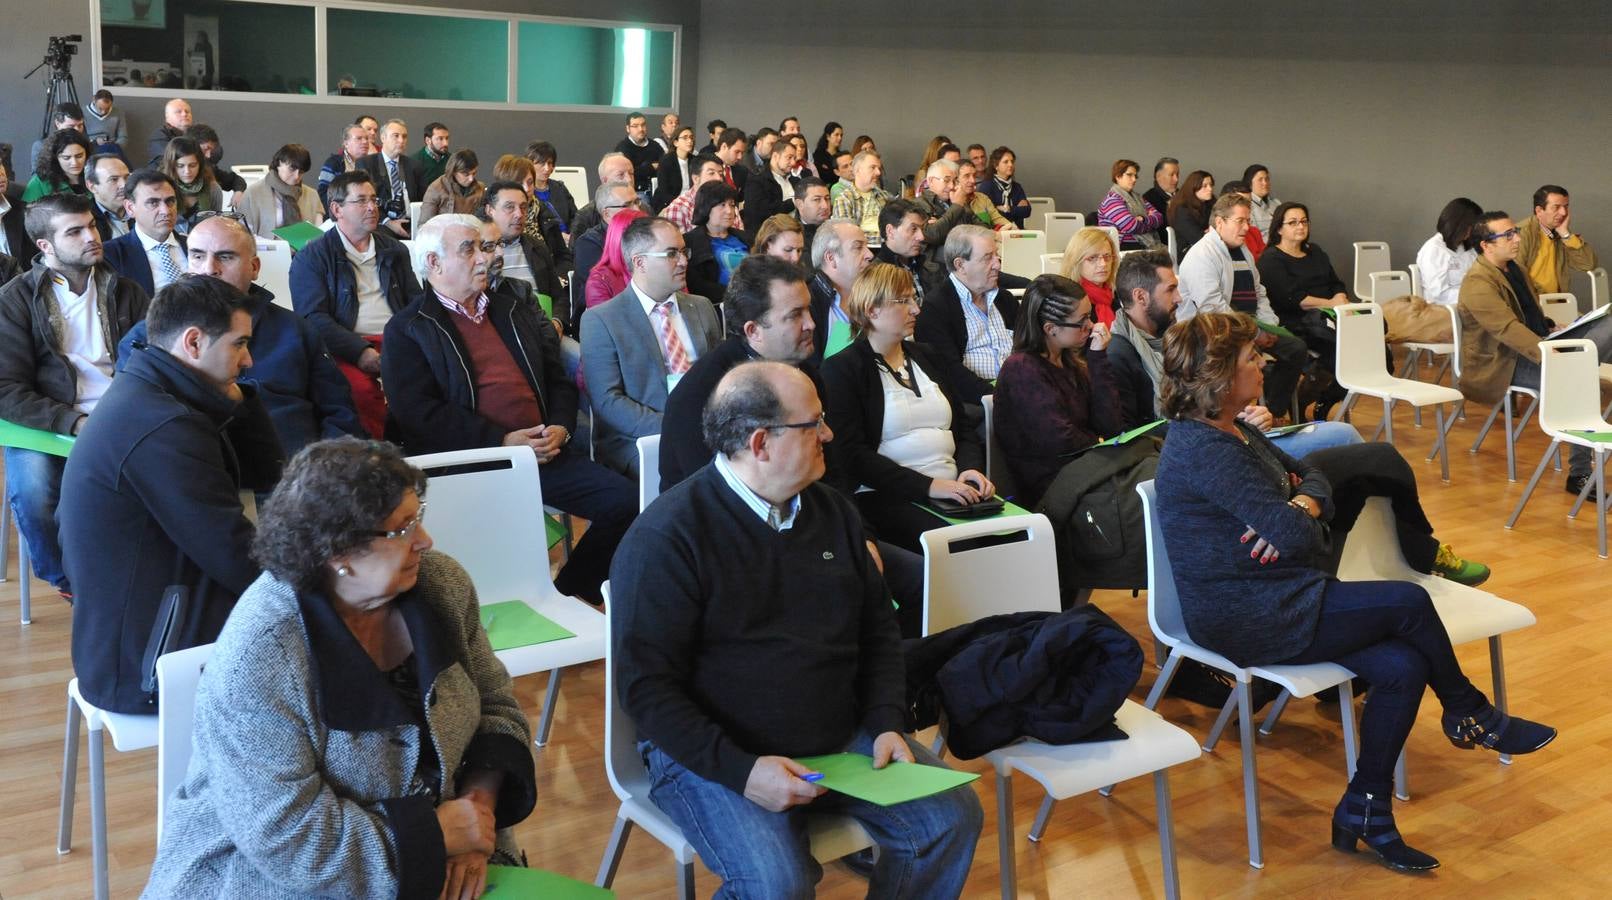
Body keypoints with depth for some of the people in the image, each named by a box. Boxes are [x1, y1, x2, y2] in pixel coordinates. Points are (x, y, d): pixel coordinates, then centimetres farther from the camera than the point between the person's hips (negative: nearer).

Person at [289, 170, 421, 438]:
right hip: (345, 350, -4)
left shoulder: (394, 250, 24)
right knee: (360, 388, -37)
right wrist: (360, 351, -17)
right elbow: (313, 317, -3)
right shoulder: (311, 258, 8)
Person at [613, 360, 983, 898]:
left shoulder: (833, 512, 7)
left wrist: (887, 724, -2)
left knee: (952, 816, -10)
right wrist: (741, 770, -25)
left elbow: (879, 631, 15)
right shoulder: (666, 536, -15)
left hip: (841, 739, 6)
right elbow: (646, 685, -17)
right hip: (710, 754, -6)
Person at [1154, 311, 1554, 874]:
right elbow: (1294, 534, -25)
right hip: (1246, 621, -10)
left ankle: (1364, 811, 5)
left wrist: (1302, 503, -9)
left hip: (1270, 599, 10)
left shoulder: (1231, 430, 11)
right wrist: (1297, 516, 0)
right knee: (1409, 603, -11)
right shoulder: (1203, 450, -22)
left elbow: (1308, 475, 15)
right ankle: (1470, 714, 17)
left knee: (1403, 666, -7)